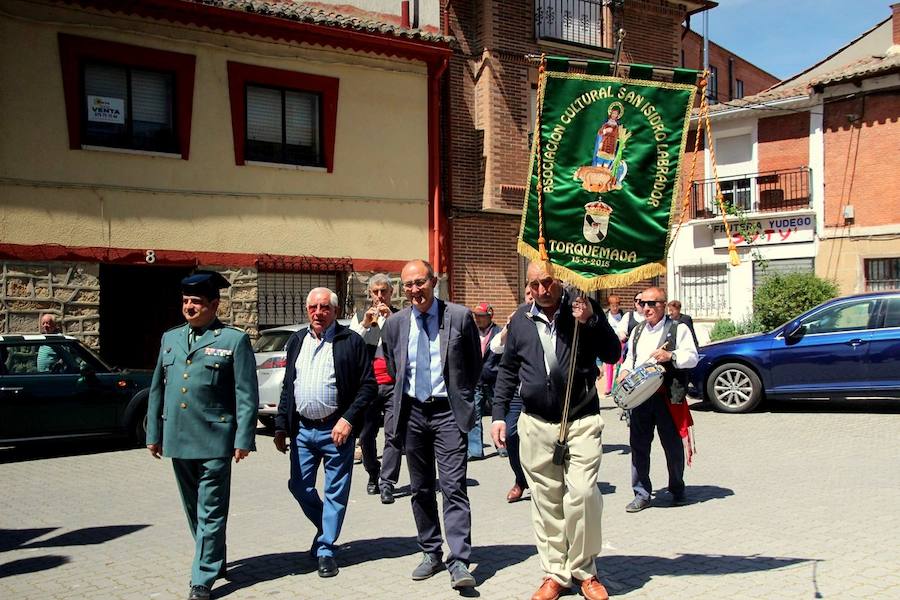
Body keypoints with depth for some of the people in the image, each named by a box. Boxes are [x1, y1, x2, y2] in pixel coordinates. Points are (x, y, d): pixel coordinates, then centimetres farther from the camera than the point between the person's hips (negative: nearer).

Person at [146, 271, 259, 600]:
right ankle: (214, 561, 34)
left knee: (211, 512, -1)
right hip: (178, 441, 6)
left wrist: (244, 439, -11)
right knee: (194, 510, 17)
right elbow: (157, 389, 17)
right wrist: (154, 433, 13)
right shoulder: (170, 338, 13)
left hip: (214, 441, -6)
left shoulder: (234, 340, -3)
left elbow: (247, 395, -6)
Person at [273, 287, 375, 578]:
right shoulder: (297, 340, 10)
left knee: (335, 492, 3)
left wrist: (348, 420, -14)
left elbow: (368, 385, -6)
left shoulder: (350, 341, -5)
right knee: (299, 487, 10)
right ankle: (325, 528, 35)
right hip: (302, 428, 5)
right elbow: (287, 387, 14)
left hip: (335, 429, -5)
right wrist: (281, 426, 9)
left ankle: (326, 549, 16)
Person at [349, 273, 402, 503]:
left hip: (394, 384, -2)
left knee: (394, 435, -9)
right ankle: (373, 476, 26)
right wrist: (365, 324, -11)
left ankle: (386, 484, -4)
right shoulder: (360, 317, 13)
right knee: (366, 435, 7)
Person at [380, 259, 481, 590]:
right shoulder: (395, 324, 4)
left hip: (448, 411, -4)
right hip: (412, 411, 4)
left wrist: (461, 398, 5)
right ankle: (430, 553, 23)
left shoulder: (460, 316, -6)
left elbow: (475, 365, 6)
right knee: (420, 488, 11)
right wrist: (402, 404, 13)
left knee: (453, 486, -9)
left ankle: (459, 562, -7)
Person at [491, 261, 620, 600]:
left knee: (582, 494, -11)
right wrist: (499, 414, 9)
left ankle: (584, 571, 7)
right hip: (535, 424, 2)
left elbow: (612, 355, -2)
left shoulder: (583, 309, 0)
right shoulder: (520, 320, 7)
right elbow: (507, 370, 15)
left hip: (582, 422, -2)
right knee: (546, 501, 6)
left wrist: (591, 321, -16)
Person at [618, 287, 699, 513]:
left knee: (673, 445, 5)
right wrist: (625, 371, 8)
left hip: (668, 396, -4)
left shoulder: (678, 329, 1)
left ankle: (677, 490, 22)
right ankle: (641, 494, 9)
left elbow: (692, 357, -4)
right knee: (638, 445, 2)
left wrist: (670, 356, -19)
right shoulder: (637, 331, 18)